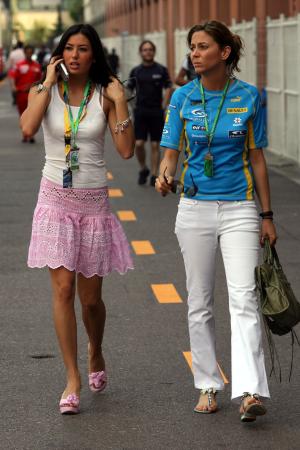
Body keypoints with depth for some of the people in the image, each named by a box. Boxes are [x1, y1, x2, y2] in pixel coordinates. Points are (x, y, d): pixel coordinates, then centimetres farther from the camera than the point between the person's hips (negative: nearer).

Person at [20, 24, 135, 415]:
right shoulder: (45, 91, 0)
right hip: (56, 198, 0)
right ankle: (73, 379, 1)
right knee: (63, 288, -8)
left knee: (90, 297, 7)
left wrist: (120, 102, -16)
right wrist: (49, 82, -15)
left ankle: (96, 354, 37)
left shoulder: (105, 95, -1)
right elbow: (27, 128, -22)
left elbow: (126, 150, -10)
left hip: (93, 201, 0)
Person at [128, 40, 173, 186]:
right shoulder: (136, 71, 5)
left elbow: (169, 88, 2)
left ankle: (154, 175, 10)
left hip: (156, 112, -1)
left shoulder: (161, 70, 0)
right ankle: (143, 169, 17)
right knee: (139, 144, -6)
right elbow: (128, 90, 9)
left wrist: (163, 106, -7)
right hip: (140, 112, 1)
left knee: (155, 145, 2)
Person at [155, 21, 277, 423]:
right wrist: (165, 177, -22)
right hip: (195, 208, 2)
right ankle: (208, 386, 18)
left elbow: (256, 158, 5)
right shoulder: (183, 97, 1)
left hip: (238, 208, -2)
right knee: (199, 303, 8)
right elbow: (171, 152, 2)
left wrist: (267, 215, 6)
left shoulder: (248, 97, -1)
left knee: (243, 298, -13)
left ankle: (249, 392, -21)